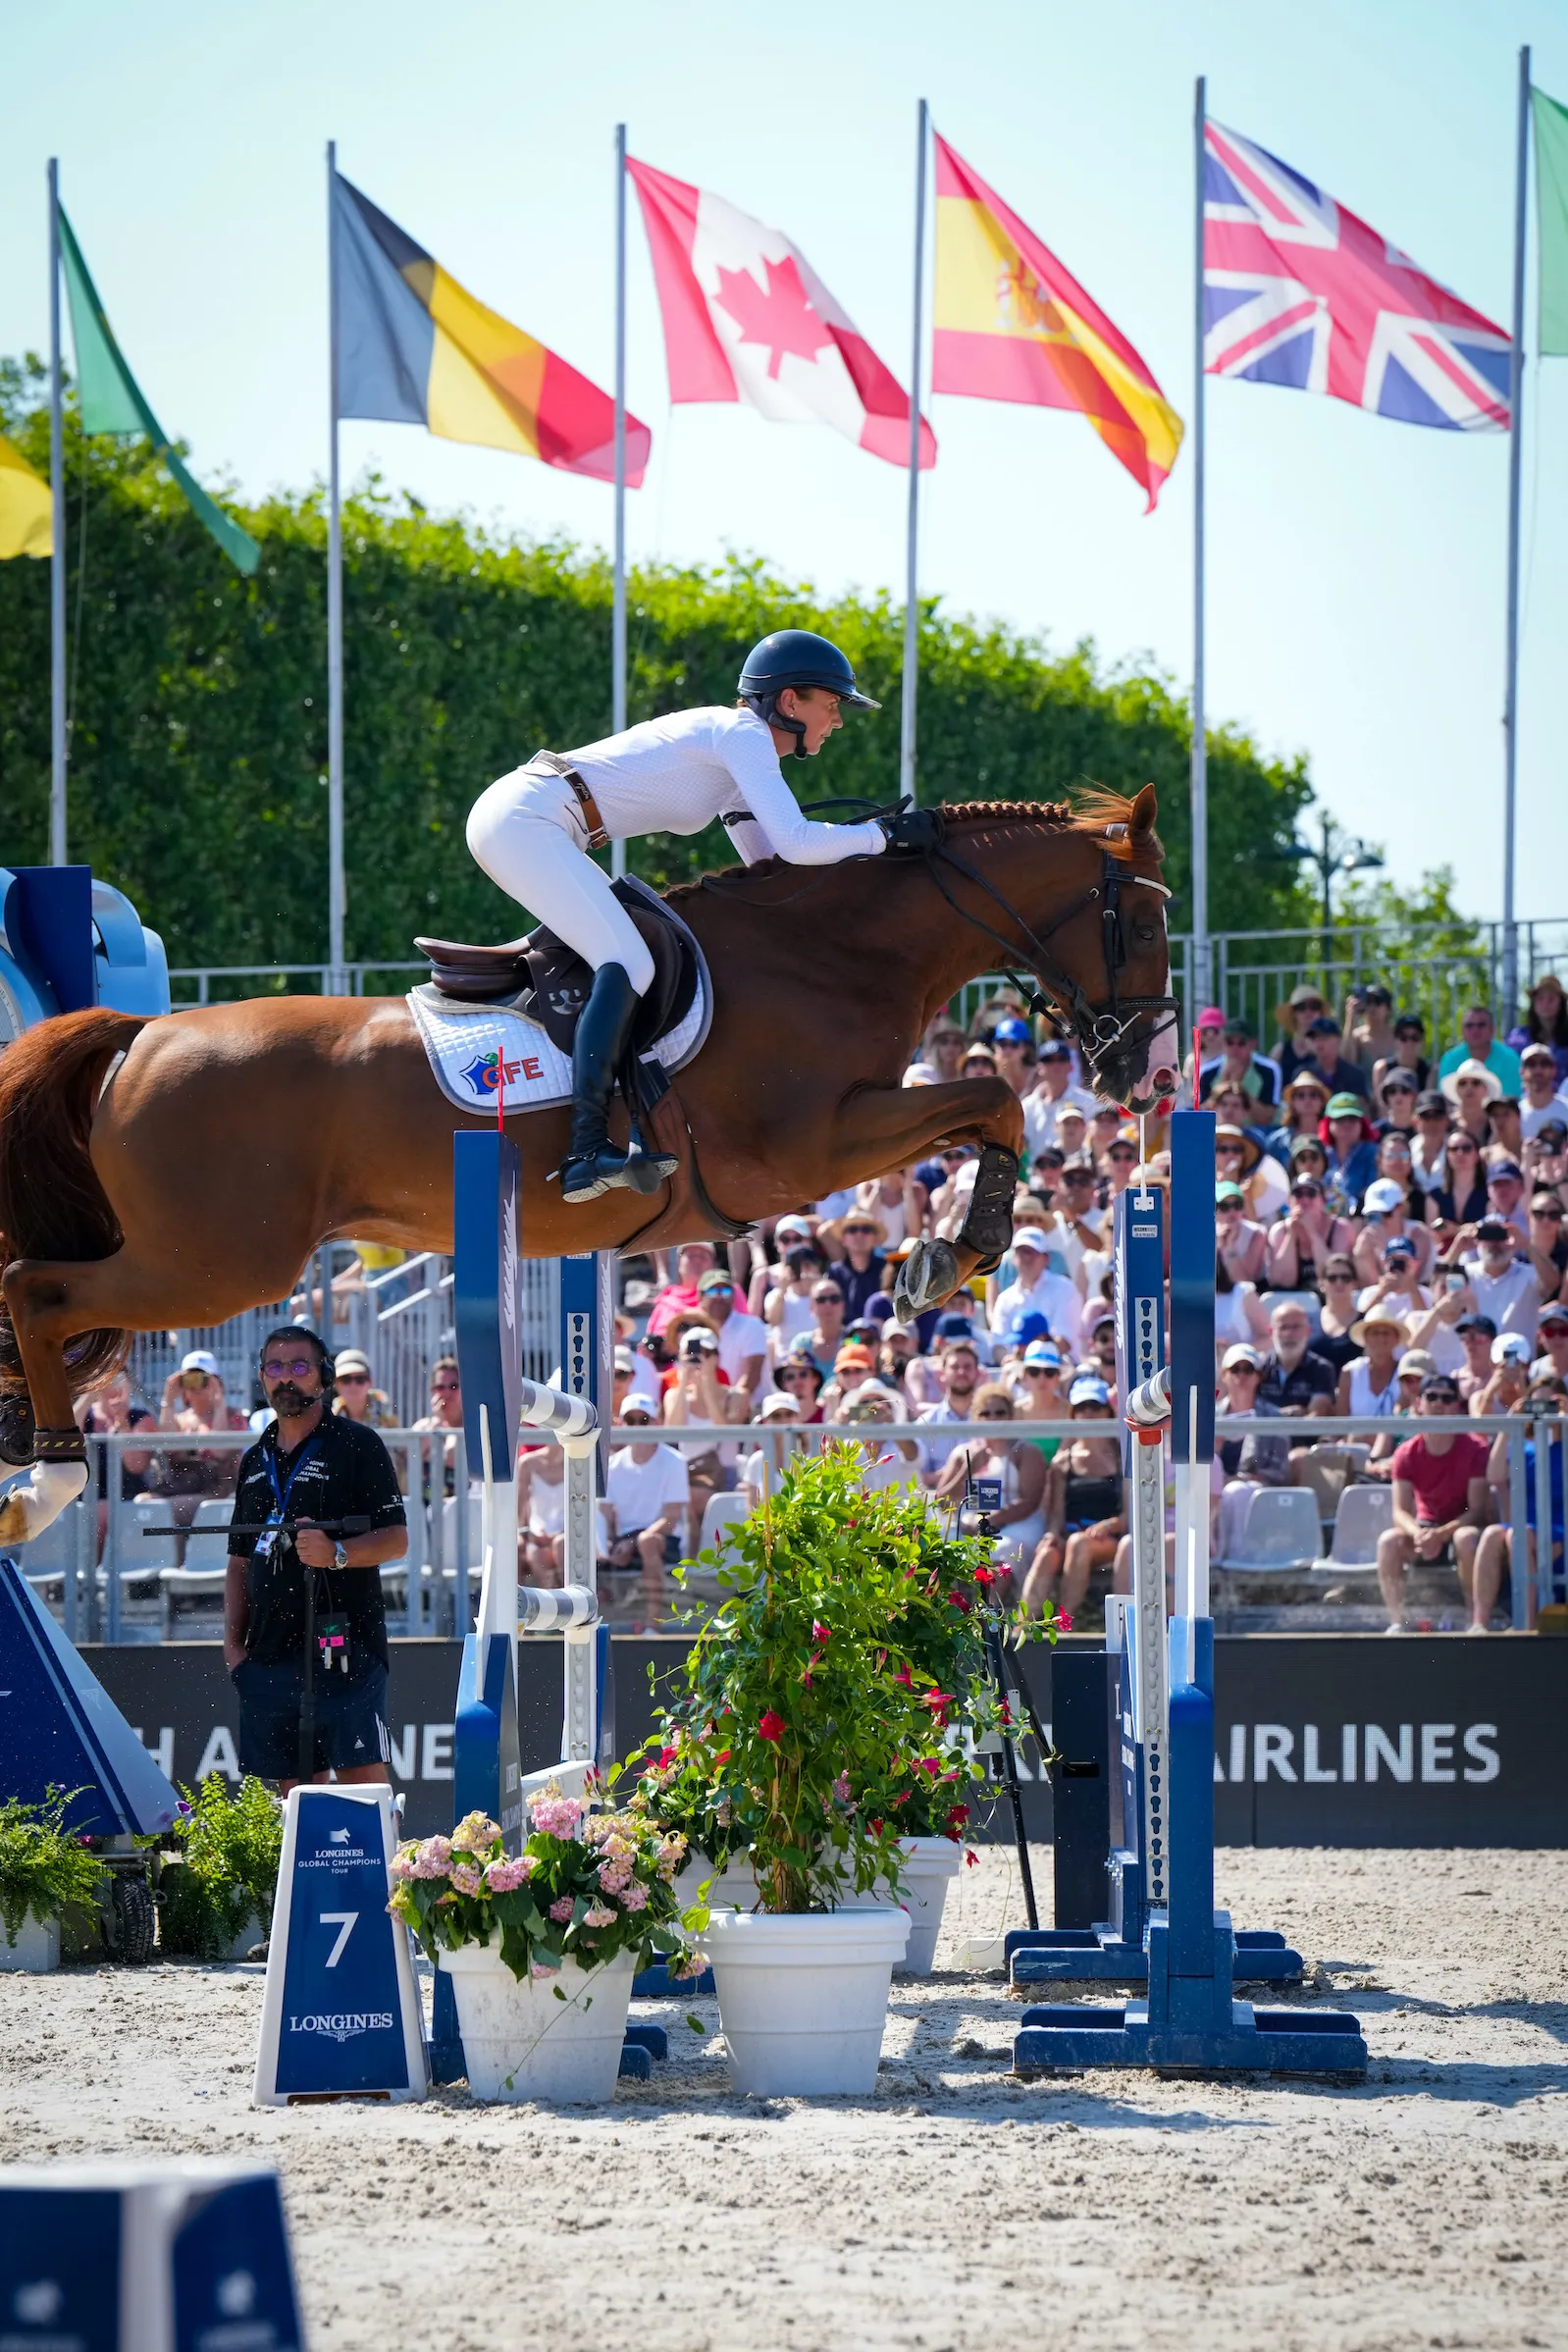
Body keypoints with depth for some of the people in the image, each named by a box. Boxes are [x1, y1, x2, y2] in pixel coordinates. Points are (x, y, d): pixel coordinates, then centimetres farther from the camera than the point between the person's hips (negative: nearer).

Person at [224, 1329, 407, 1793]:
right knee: (296, 1792, 5)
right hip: (269, 1652, 6)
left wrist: (336, 1553, -22)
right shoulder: (255, 1460, 19)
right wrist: (232, 1643, 10)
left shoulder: (357, 1445, 2)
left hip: (345, 1646, -6)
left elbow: (396, 1540, -4)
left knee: (362, 1775, -13)